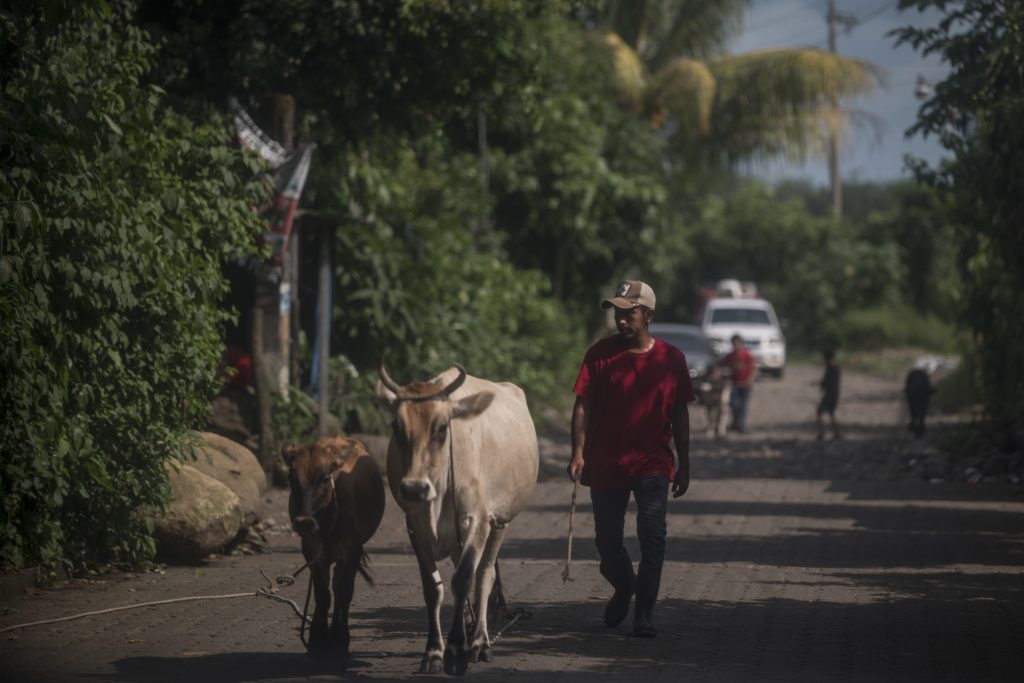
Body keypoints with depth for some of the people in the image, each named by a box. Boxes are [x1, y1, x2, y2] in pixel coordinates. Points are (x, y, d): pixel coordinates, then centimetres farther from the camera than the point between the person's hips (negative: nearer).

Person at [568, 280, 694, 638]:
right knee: (607, 540, 9)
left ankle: (643, 615, -6)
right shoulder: (600, 354, -1)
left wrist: (684, 465, 7)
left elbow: (679, 414, 7)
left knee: (652, 538, -12)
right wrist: (578, 453, -12)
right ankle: (623, 587, 39)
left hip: (652, 464, -1)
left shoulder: (670, 359, 1)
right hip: (606, 463, 1)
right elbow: (583, 406, -2)